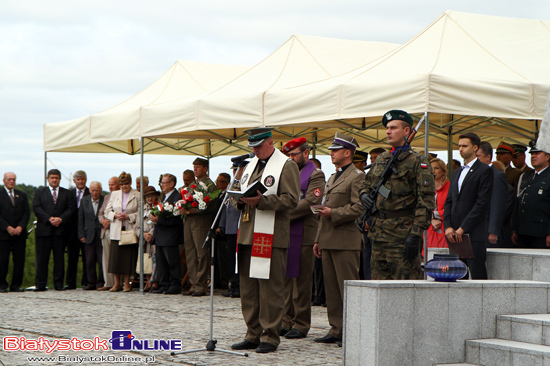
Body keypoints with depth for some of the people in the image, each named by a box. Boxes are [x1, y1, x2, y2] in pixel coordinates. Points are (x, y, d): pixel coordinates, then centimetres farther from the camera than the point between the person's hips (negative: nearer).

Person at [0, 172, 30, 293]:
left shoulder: (22, 195, 15)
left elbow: (27, 212, 8)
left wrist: (20, 227, -7)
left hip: (20, 233, 3)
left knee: (19, 260, -1)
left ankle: (16, 285, 6)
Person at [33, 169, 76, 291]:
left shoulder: (67, 194, 13)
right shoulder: (40, 192, 12)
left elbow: (71, 208, 3)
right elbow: (36, 208, 0)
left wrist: (60, 219, -13)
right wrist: (49, 219, -12)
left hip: (60, 229, 1)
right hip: (44, 229, -1)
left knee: (59, 258, 1)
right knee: (42, 258, -2)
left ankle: (58, 283, 5)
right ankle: (40, 284, 1)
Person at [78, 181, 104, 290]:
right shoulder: (84, 201, 9)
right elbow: (80, 219, 8)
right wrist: (81, 235, 2)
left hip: (102, 235, -2)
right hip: (89, 235, 2)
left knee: (102, 260, -4)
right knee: (89, 261, 2)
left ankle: (101, 282, 8)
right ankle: (91, 282, 10)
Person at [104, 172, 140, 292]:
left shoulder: (137, 196, 3)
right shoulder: (114, 194, 13)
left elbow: (141, 213, -2)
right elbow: (107, 211, 13)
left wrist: (128, 216, -14)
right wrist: (115, 215, -6)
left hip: (130, 230, -2)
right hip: (116, 231, 2)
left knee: (129, 257, -3)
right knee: (116, 256, -1)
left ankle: (126, 283, 7)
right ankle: (117, 283, 7)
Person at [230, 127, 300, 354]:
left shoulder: (286, 166, -3)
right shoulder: (250, 166, 21)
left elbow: (291, 200, -12)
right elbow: (237, 196, 26)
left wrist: (261, 200, -21)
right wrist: (240, 200, 1)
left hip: (271, 237, -8)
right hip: (248, 234, 8)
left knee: (270, 288, -6)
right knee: (248, 286, 9)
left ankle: (270, 337, 0)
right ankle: (253, 334, 17)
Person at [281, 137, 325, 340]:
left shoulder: (315, 175, -3)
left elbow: (310, 203, -14)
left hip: (303, 234, -7)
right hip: (285, 233, 7)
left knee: (301, 280, -4)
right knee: (287, 279, 8)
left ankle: (301, 325, 1)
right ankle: (287, 321, 13)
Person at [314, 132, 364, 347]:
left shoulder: (357, 177, -6)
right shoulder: (332, 178, 22)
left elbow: (359, 207, -16)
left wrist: (333, 214, -16)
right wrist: (318, 239, 21)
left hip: (345, 241, -9)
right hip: (328, 241, 9)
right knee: (331, 288, 9)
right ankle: (336, 330, 14)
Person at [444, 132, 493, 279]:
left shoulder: (484, 170, -3)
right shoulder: (457, 173, 22)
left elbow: (482, 202, -10)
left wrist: (462, 228, -13)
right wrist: (448, 227, 2)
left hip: (474, 233, -7)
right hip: (454, 234, 7)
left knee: (477, 275, -9)